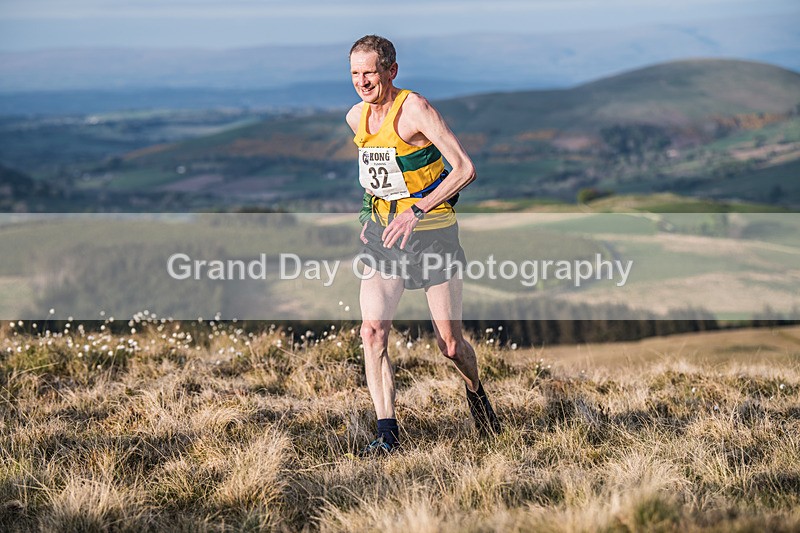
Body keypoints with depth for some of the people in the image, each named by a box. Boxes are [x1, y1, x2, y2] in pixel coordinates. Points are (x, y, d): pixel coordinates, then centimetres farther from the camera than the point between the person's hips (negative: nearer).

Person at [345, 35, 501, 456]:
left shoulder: (415, 109, -16)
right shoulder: (356, 117, 5)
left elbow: (465, 169, -20)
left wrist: (417, 210, -26)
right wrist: (373, 211, 15)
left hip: (431, 232, -5)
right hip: (382, 232, 5)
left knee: (450, 345, 2)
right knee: (372, 331, -13)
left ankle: (475, 391, 35)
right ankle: (386, 432, -7)